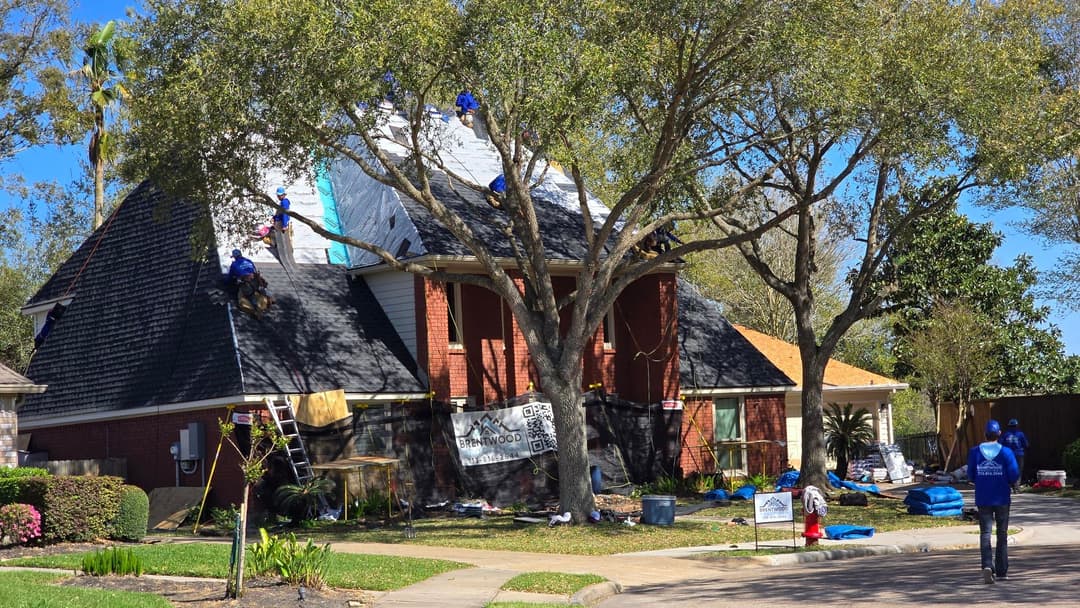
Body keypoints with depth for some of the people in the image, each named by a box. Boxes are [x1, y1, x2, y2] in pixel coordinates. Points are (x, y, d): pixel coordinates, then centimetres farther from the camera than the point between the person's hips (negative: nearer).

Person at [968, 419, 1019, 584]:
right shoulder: (1006, 452, -8)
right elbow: (1014, 475, -9)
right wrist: (1009, 483, 13)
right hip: (1002, 498, -1)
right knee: (1002, 534, 11)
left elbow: (971, 475, 2)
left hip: (983, 498, 1)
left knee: (985, 533, 1)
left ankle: (987, 566, -21)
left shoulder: (975, 452, -3)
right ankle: (1001, 571, 15)